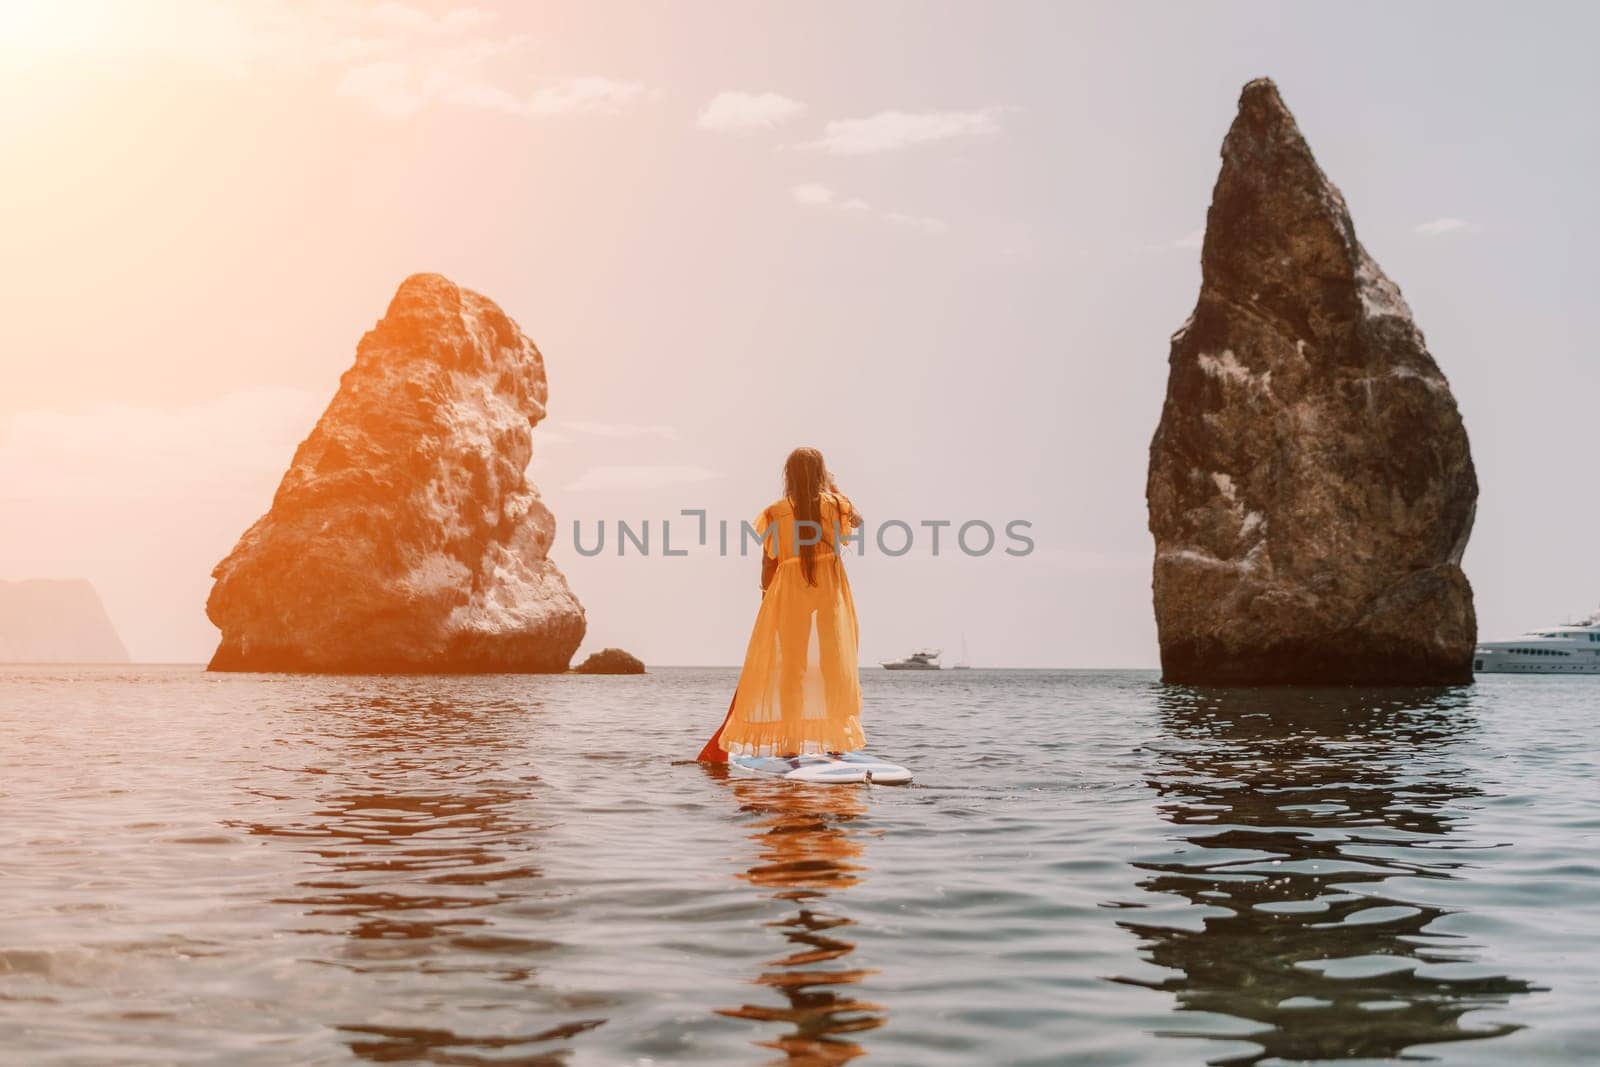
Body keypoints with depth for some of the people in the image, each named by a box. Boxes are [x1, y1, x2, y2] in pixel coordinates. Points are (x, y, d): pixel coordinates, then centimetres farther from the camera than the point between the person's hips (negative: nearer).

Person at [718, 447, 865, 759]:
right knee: (835, 661, 6)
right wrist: (834, 487, 27)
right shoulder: (834, 505, -3)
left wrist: (767, 598, 10)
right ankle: (837, 741, 6)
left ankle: (790, 743, 7)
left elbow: (769, 563, -1)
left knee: (790, 664, 7)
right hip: (830, 591, 0)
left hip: (789, 592, 0)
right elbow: (857, 519, 20)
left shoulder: (775, 514, -4)